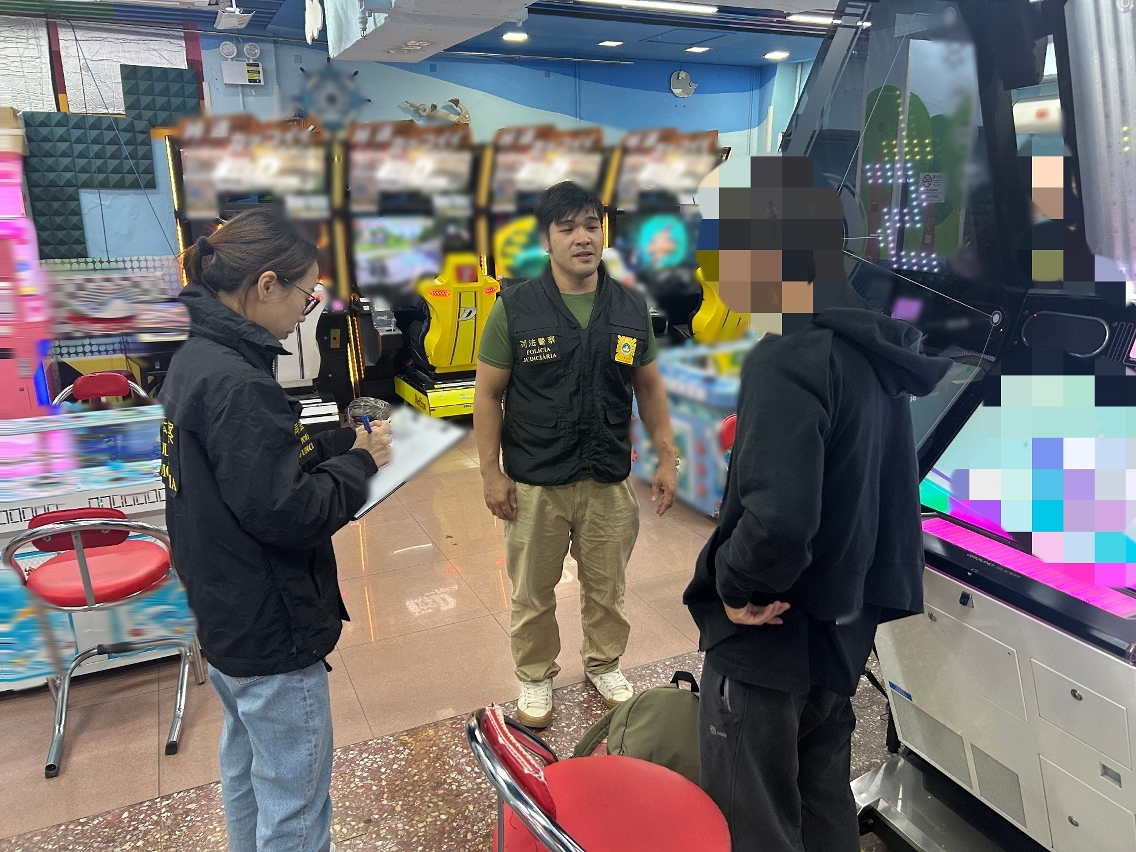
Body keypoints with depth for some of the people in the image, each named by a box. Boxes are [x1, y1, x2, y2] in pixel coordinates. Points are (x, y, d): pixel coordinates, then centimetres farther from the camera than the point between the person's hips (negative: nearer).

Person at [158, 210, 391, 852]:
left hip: (224, 609, 10)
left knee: (247, 766, 28)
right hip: (271, 628, -10)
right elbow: (287, 512, -27)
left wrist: (344, 440, 0)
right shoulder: (236, 383, -27)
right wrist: (360, 462, -13)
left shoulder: (198, 358, 4)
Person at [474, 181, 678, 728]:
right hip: (534, 484, -2)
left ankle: (604, 666, 42)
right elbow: (488, 393, -5)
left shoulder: (631, 309, 1)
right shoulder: (515, 308, -8)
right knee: (533, 593, 13)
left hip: (610, 482, 3)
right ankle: (536, 678, 36)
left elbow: (648, 387, 10)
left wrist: (666, 458, 7)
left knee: (607, 589, 17)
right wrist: (491, 472, -7)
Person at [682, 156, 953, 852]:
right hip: (842, 636, 9)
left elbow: (777, 517, -35)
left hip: (767, 642, -9)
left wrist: (736, 586, -17)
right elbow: (890, 495, 13)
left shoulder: (788, 361, -22)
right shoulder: (875, 357, 6)